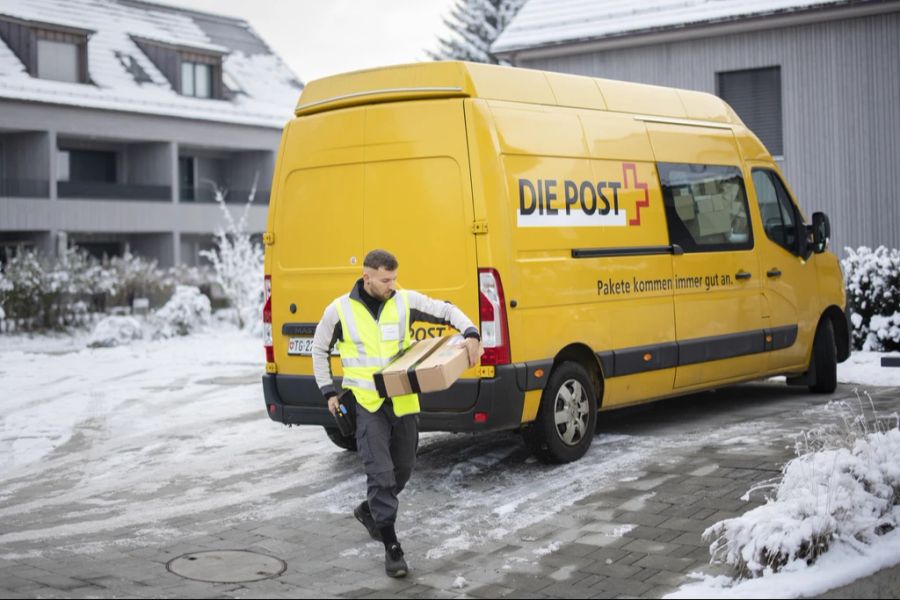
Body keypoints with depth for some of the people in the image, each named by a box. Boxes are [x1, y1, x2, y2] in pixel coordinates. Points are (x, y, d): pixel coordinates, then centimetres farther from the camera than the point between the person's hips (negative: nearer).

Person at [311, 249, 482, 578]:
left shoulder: (406, 301, -2)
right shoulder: (340, 310, -5)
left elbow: (446, 311, 4)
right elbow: (319, 350, 9)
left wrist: (470, 334, -14)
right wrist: (329, 391, 4)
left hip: (403, 402, 4)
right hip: (366, 404, -3)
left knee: (402, 470, 15)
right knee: (381, 472, -10)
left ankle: (369, 511, 43)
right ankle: (392, 548, -1)